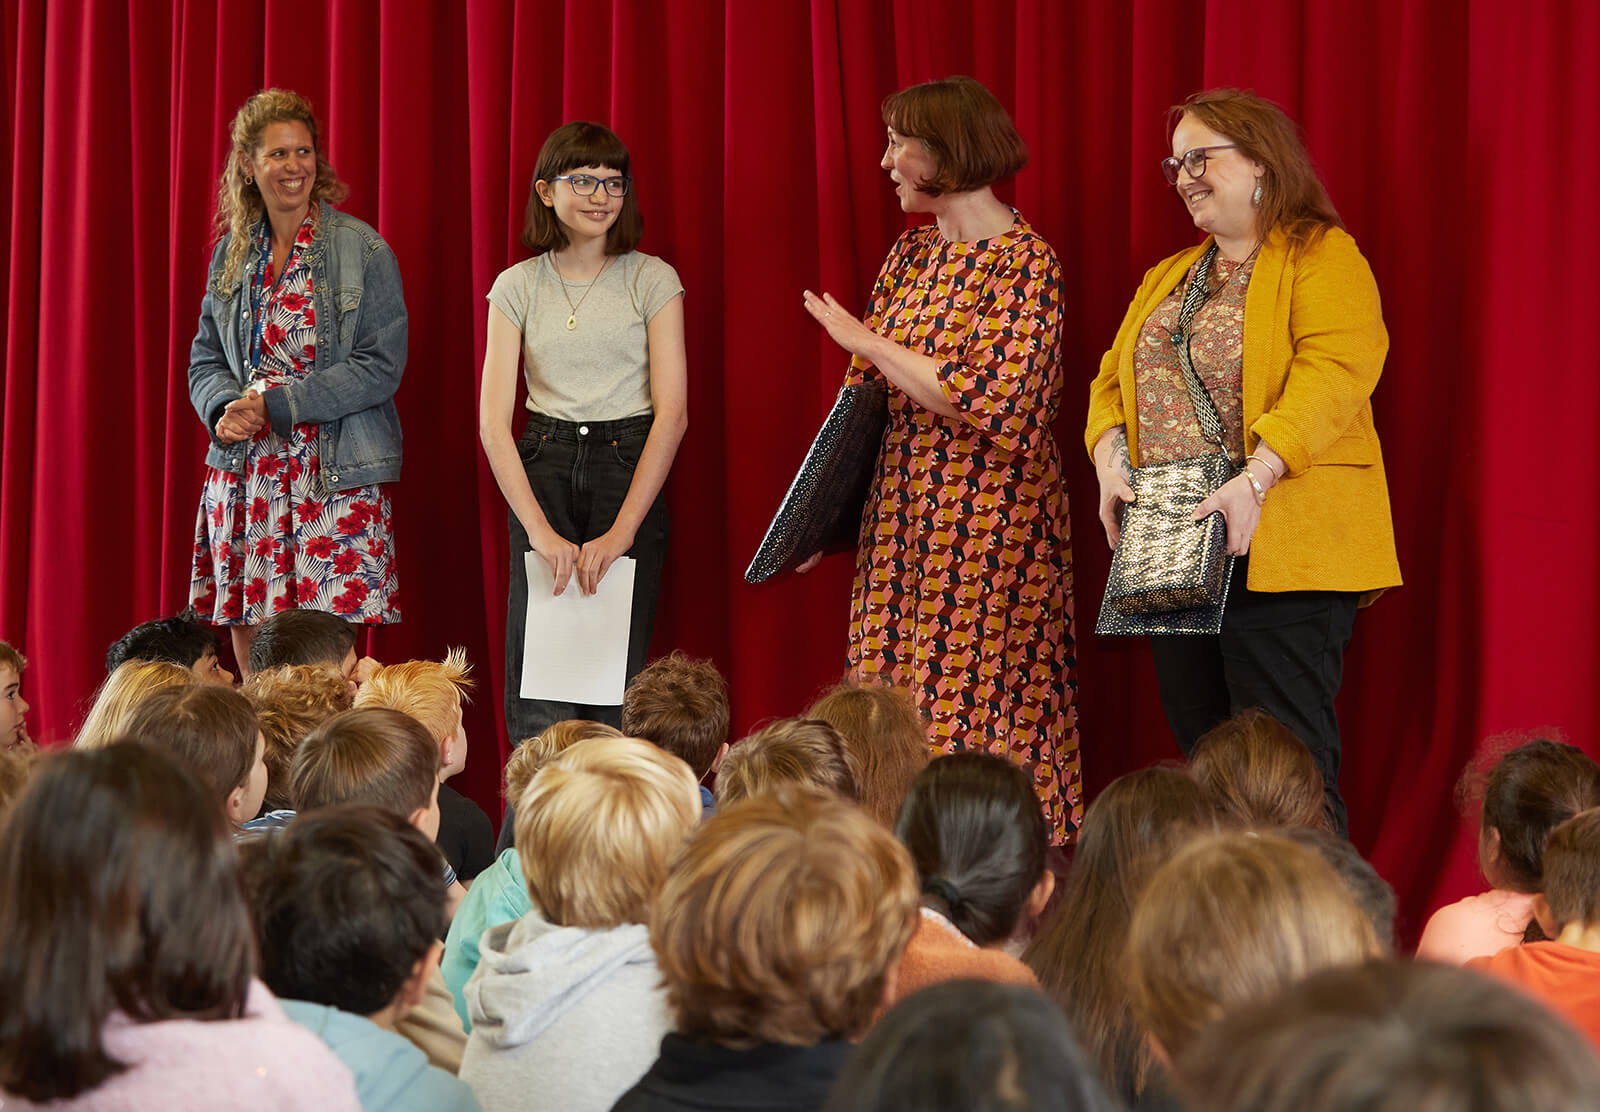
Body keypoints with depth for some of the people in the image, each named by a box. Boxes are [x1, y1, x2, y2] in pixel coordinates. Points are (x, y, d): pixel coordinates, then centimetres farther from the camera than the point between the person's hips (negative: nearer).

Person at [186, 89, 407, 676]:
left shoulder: (364, 251, -3)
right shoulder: (232, 254, 12)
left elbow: (381, 366, -9)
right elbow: (205, 361, 15)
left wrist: (275, 405, -14)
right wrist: (224, 409, -8)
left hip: (334, 478, -4)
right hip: (244, 473, 4)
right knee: (250, 646, 3)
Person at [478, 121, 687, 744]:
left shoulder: (651, 281, 1)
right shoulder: (517, 287, 5)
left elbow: (672, 413, -6)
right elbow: (493, 419, -2)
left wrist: (621, 533, -15)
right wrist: (539, 529, -14)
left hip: (631, 468, -1)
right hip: (543, 469, 1)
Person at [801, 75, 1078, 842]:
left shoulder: (1025, 263, -11)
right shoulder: (912, 255, 12)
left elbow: (984, 404, -21)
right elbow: (864, 397, 16)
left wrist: (865, 340, -14)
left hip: (987, 525, -7)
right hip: (900, 527, 7)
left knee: (984, 721, -6)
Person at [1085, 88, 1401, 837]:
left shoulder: (1323, 257, -2)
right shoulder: (1167, 279, 23)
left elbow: (1333, 377, -16)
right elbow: (1113, 380, 18)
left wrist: (1256, 478, -27)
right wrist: (1109, 460, -3)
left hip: (1277, 549, -8)